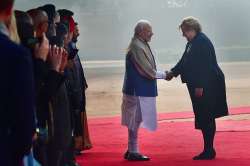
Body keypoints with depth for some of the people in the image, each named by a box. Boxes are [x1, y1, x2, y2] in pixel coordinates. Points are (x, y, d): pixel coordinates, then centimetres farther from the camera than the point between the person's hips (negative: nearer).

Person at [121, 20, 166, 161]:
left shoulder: (140, 45, 10)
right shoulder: (137, 47, -20)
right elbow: (148, 71, -20)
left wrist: (162, 73, 7)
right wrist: (164, 75, -8)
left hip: (139, 90, 10)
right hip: (138, 91, -10)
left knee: (135, 122, 14)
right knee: (135, 121, -2)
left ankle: (132, 150, 21)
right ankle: (133, 152, 4)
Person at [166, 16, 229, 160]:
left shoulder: (202, 41, -16)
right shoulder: (192, 43, 14)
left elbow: (204, 65, -22)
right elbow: (184, 62, 22)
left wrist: (200, 86, -23)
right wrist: (173, 73, 11)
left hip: (207, 87, -10)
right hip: (199, 86, 10)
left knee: (206, 118, -5)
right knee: (204, 119, 12)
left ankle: (209, 151, 0)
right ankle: (208, 150, 18)